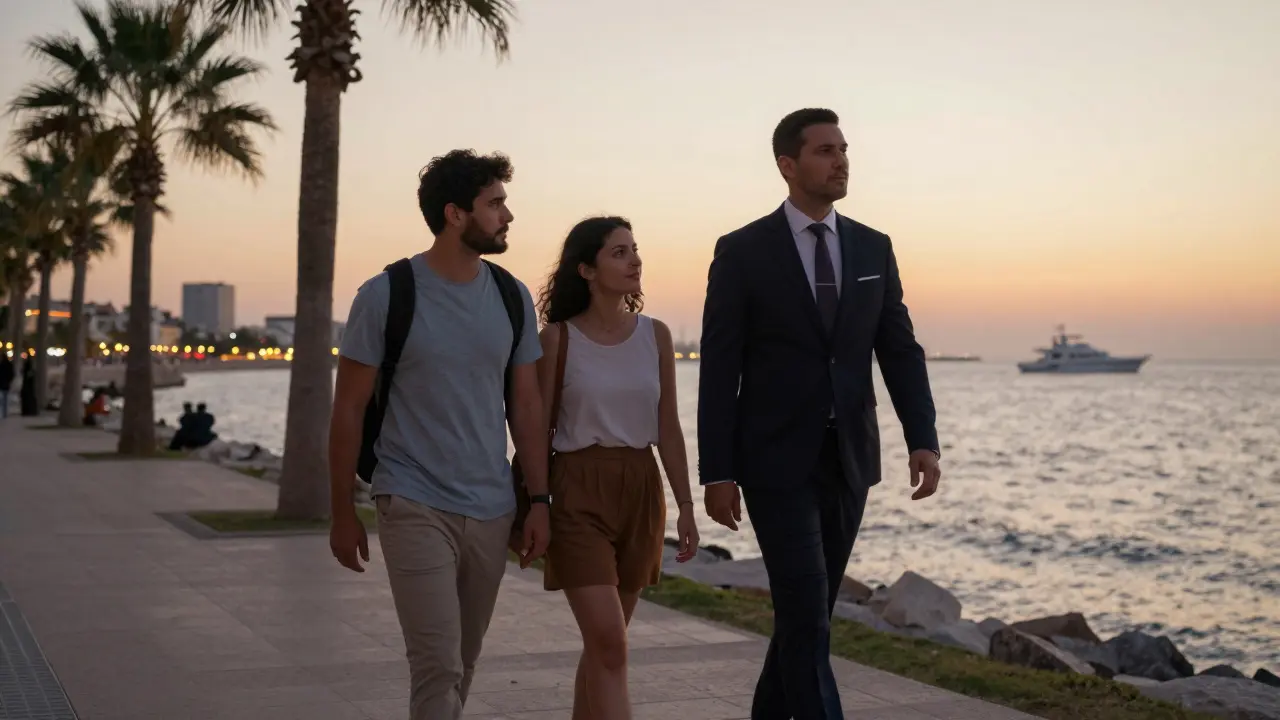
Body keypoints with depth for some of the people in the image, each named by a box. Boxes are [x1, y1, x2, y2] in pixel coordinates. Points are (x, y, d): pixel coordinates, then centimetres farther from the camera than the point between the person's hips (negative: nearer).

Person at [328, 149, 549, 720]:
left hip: (492, 510, 5)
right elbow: (349, 410, -2)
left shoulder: (512, 298, 5)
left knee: (463, 663, 12)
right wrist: (343, 513, -1)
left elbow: (526, 406, 10)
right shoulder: (386, 296, -7)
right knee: (439, 665, -11)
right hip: (415, 507, -4)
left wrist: (538, 501, 5)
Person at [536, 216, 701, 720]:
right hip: (579, 491, -4)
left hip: (640, 490, 4)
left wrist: (685, 505, 3)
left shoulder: (655, 335, 5)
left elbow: (667, 428, 7)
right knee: (609, 644, -12)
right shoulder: (558, 337, -5)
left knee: (603, 641, 12)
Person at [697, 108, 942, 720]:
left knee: (808, 613, 14)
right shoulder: (742, 252, -6)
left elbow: (900, 351, 6)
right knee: (808, 619, -10)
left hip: (850, 460, 5)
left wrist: (923, 440, -8)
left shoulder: (873, 248, 8)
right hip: (778, 462, -5)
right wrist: (716, 473, -10)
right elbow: (719, 370, -6)